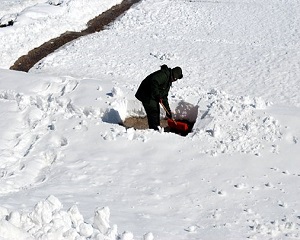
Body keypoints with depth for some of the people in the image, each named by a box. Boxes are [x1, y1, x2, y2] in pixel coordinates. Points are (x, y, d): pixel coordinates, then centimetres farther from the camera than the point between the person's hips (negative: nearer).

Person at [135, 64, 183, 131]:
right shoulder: (164, 75, -18)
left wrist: (168, 110, 11)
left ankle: (156, 128, 23)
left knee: (156, 111, 14)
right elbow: (154, 82, -34)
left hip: (153, 96, 11)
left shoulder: (169, 81, 14)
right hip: (146, 95, -11)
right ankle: (154, 129, -7)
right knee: (153, 112, -10)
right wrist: (158, 95, -28)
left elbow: (164, 96, 16)